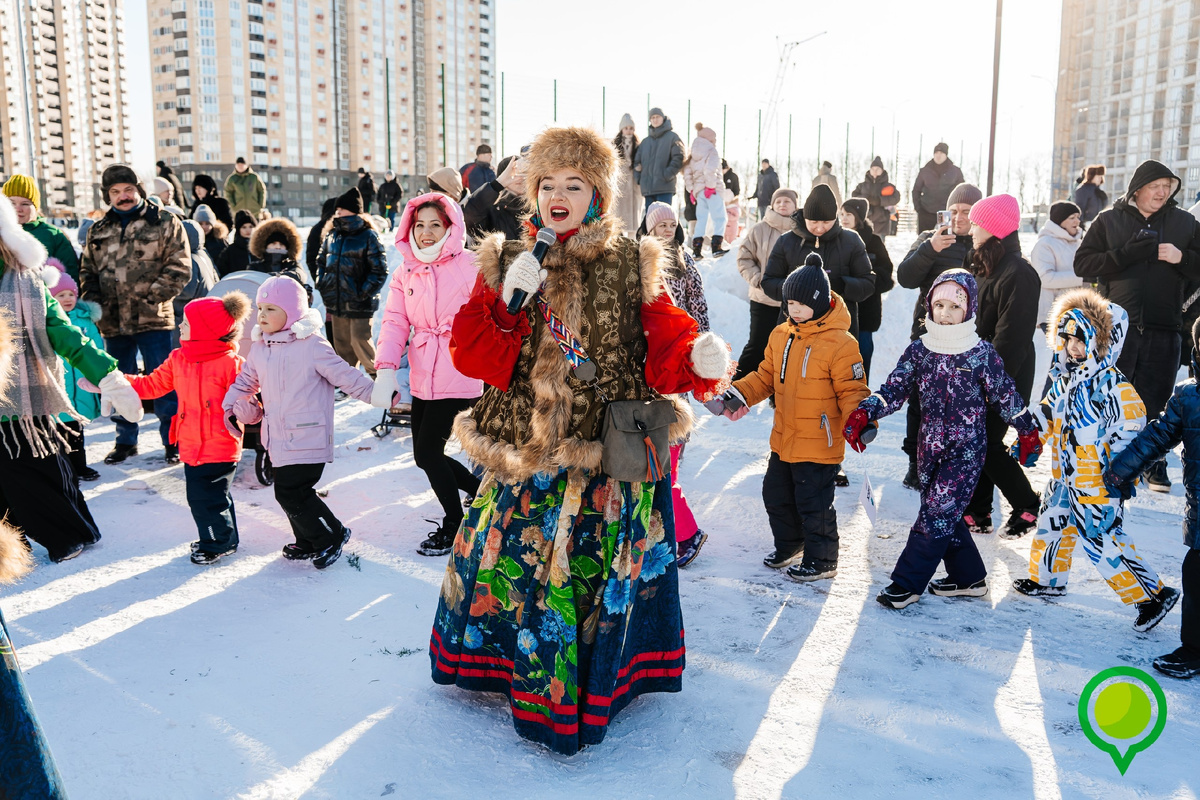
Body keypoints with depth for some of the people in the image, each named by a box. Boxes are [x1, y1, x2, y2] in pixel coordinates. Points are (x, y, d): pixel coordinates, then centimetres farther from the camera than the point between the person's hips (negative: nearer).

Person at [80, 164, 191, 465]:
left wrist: (151, 295, -14)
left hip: (153, 319, -5)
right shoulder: (98, 232, 15)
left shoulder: (165, 224, 0)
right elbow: (87, 271, 19)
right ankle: (125, 439, 27)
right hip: (113, 322, 5)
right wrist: (93, 302, 2)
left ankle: (172, 440, 10)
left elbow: (179, 268, -7)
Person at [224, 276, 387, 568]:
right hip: (278, 439, 8)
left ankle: (331, 535, 10)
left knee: (291, 493, -9)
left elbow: (345, 376, -10)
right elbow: (246, 380, 23)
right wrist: (231, 406, 9)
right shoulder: (259, 348, 10)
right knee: (289, 492, 15)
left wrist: (376, 393, -14)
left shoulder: (312, 346, -12)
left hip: (307, 439, -8)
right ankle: (308, 543, 33)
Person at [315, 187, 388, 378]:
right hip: (336, 302, 6)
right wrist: (321, 284, 9)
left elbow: (380, 270, -11)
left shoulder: (368, 236, -10)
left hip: (359, 303, -6)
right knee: (341, 342, 13)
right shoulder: (332, 235, 9)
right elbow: (321, 261, 22)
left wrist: (364, 292, -16)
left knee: (360, 341, -6)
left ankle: (376, 374, 15)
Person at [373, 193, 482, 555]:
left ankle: (453, 524, 20)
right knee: (424, 453, 11)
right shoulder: (405, 274, 10)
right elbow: (395, 322, 3)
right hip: (423, 379, 6)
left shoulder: (470, 266, -6)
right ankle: (481, 490, 36)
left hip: (459, 377, -6)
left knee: (427, 451, -2)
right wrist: (385, 369, -10)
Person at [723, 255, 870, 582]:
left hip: (819, 445, -7)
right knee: (776, 495, 20)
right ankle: (789, 546, 43)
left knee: (814, 505, 3)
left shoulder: (840, 343, -17)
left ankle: (821, 560, 25)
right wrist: (738, 394, 2)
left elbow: (852, 391, -14)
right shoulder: (781, 335, 4)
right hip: (783, 440, 8)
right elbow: (766, 376, 15)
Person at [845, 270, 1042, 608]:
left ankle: (906, 583, 1)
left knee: (937, 513, -7)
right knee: (944, 512, 13)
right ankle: (969, 578, 29)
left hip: (967, 448, -5)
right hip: (930, 445, 5)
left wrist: (1027, 431, 10)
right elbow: (894, 389, -3)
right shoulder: (919, 349, 1)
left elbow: (1005, 394, 2)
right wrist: (863, 413, -18)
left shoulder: (982, 353, -7)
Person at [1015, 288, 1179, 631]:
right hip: (1066, 474, 9)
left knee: (1104, 541, -7)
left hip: (1098, 482, -9)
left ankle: (1154, 595, 5)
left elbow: (1131, 427, -22)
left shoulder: (1111, 383, -20)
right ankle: (1048, 579, 41)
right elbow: (1049, 412, 22)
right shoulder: (1065, 378, 7)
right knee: (1051, 522, 20)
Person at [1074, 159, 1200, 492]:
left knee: (1155, 400, 7)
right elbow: (1082, 264, -5)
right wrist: (1127, 254, -17)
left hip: (1163, 328, 1)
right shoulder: (1109, 220, 3)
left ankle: (1154, 462, 21)